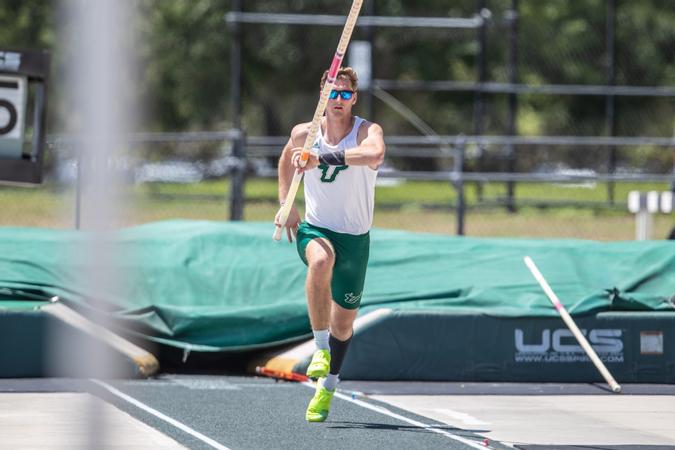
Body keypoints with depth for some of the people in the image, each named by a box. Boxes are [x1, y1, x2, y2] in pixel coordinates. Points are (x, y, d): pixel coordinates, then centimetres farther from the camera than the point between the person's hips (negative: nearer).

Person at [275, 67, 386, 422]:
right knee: (321, 260, -38)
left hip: (355, 238, 0)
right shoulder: (303, 134, -2)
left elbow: (374, 154, -39)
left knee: (343, 322, 9)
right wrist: (285, 203, 9)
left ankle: (327, 386, 35)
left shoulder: (368, 131, -13)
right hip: (314, 230, 0)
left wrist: (321, 159, -47)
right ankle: (320, 348, -31)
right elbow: (286, 160, 22)